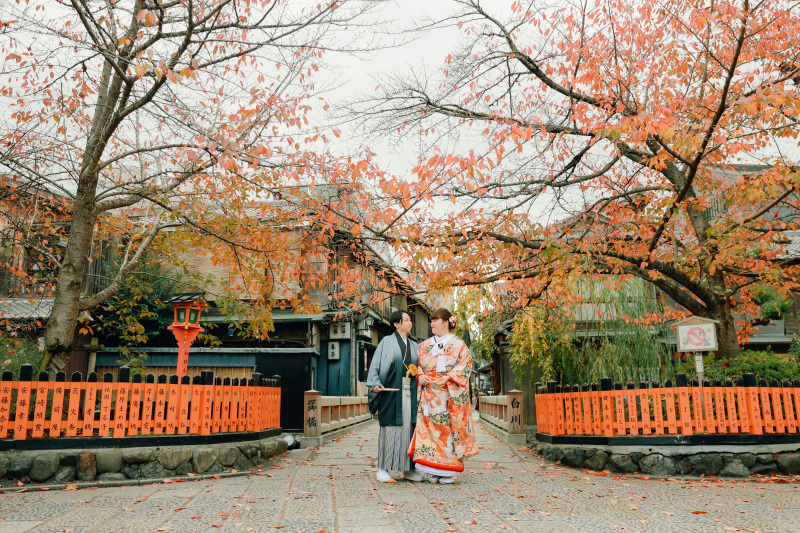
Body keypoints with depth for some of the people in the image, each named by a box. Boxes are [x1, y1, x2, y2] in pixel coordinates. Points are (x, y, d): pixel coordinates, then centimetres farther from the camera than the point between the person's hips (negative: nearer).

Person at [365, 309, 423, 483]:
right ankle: (383, 468, 3)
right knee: (389, 426, -4)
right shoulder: (386, 342, 5)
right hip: (391, 390, -4)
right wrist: (374, 383, -12)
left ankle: (407, 468, 11)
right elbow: (375, 364, -2)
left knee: (409, 427, 3)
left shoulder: (414, 346, 18)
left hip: (410, 391, 4)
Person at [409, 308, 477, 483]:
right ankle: (434, 470, 6)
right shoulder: (425, 345, 17)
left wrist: (448, 377, -17)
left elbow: (465, 363, -7)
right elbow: (419, 364, 18)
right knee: (429, 427, -1)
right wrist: (420, 375, -3)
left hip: (449, 393, -4)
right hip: (429, 393, 4)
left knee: (448, 427, -5)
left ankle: (449, 470, 4)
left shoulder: (457, 344, 3)